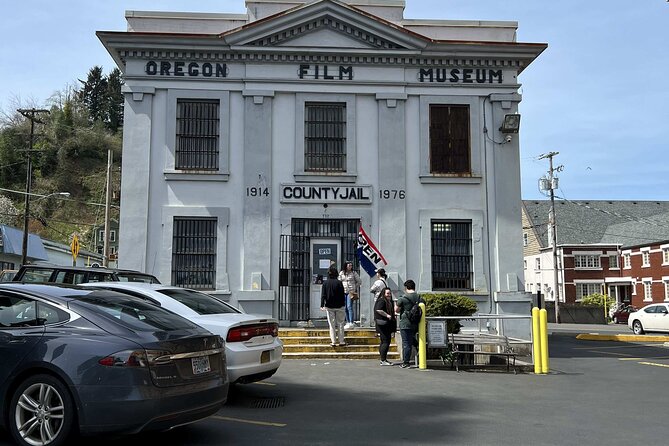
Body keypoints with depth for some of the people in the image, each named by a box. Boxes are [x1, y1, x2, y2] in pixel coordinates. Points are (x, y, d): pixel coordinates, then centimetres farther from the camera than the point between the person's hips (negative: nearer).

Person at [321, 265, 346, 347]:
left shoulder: (325, 283, -3)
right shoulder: (339, 282, -8)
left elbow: (323, 295, -3)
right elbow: (342, 294, -5)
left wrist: (322, 305, -1)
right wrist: (343, 304, 4)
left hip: (329, 306, 1)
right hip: (339, 306, -1)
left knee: (332, 324, 6)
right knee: (340, 323, 8)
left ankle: (333, 341, 4)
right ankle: (341, 341, 9)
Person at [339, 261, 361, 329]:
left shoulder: (353, 273, 2)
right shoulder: (341, 273, 8)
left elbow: (359, 281, 9)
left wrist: (355, 288, 8)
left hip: (351, 292, -4)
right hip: (343, 292, 4)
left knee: (349, 307, -13)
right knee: (345, 308, 5)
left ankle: (351, 323, -13)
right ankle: (348, 322, 13)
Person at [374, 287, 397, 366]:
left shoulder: (389, 301, 20)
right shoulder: (381, 301, -12)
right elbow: (378, 310, -26)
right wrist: (387, 315, -22)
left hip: (387, 324, 10)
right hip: (383, 324, -10)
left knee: (383, 342, 12)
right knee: (386, 341, -11)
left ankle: (384, 359, 16)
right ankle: (383, 360, -9)